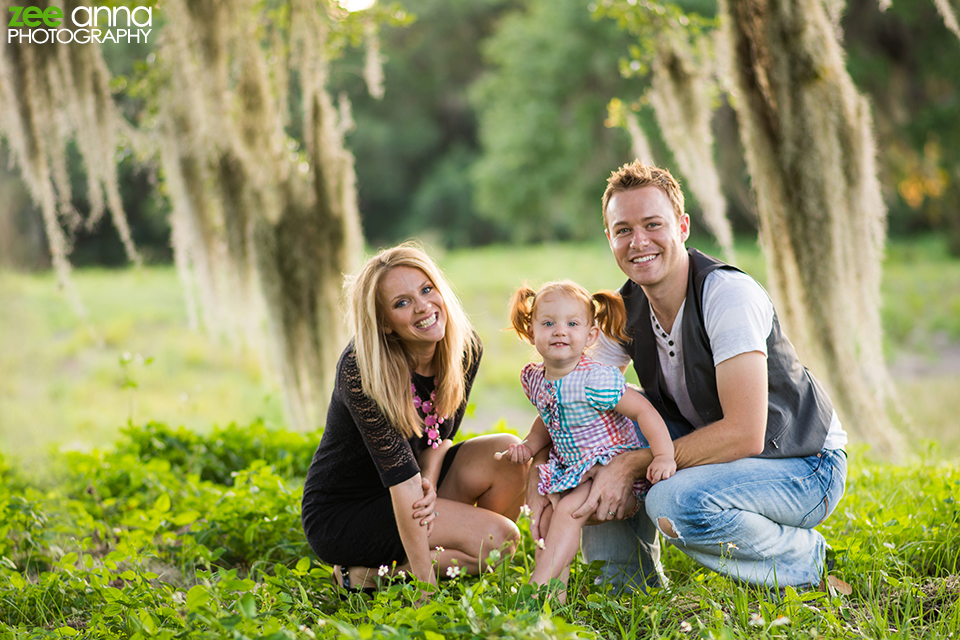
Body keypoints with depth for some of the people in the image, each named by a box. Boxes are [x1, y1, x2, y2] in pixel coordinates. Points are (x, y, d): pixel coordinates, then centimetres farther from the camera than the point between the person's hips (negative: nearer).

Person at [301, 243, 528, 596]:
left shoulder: (465, 347, -8)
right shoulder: (360, 371, -27)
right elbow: (400, 475, -30)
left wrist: (429, 483, -17)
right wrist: (426, 584, -28)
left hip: (400, 496, 7)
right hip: (340, 514, -7)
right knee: (497, 538, -20)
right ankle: (367, 575, -6)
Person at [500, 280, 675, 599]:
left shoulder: (595, 380, -24)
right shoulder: (534, 378, 0)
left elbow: (643, 410, -24)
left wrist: (664, 456, -31)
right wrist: (530, 444, 3)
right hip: (573, 471, 8)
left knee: (568, 509, -23)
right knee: (546, 519, 0)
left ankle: (540, 581, -23)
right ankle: (554, 594, 6)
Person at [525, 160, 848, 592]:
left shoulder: (728, 295, -25)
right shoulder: (627, 308, -3)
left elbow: (744, 434, -32)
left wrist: (631, 464, -30)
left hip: (806, 467, -7)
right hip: (717, 453, 7)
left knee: (675, 501, -34)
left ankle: (802, 559, -6)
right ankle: (631, 582, 3)